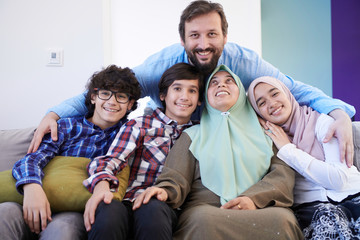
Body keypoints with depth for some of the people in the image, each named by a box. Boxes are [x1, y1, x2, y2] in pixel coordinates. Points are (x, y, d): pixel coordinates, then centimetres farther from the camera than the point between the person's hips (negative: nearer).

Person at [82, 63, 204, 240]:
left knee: (154, 210, -37)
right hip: (130, 203, -1)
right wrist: (101, 185, -23)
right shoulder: (139, 125, 13)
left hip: (166, 206, 1)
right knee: (109, 211, -37)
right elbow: (110, 160, -1)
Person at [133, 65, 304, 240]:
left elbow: (283, 171, 10)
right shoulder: (193, 135, 23)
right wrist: (165, 191, -15)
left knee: (283, 220, -35)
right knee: (205, 222, -37)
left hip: (259, 209, 0)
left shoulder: (263, 132, 24)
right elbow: (176, 179, 11)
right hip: (206, 207, 0)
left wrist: (253, 198, -10)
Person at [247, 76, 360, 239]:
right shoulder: (269, 138, 9)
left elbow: (338, 179, -12)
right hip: (310, 206, 1)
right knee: (327, 214, -32)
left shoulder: (321, 121, 0)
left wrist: (288, 149, -9)